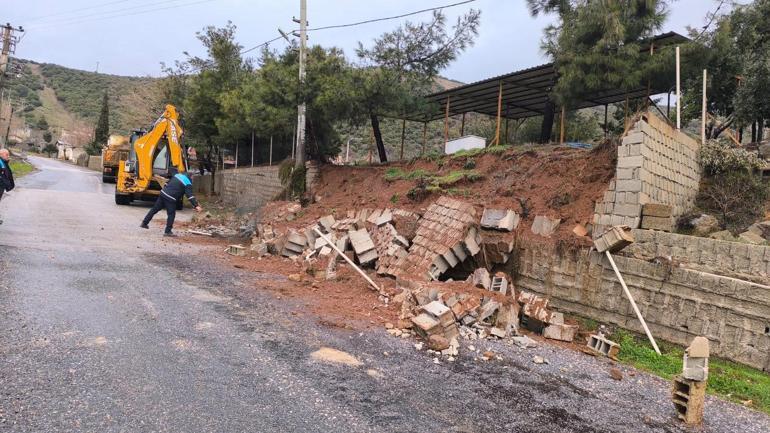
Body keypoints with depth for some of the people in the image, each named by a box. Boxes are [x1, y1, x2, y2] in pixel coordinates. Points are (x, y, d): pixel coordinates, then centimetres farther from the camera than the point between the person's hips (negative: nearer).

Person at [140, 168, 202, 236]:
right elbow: (190, 195, -16)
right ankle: (168, 231, 2)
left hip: (163, 193, 7)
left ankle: (144, 223, 29)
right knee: (171, 214, 2)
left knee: (154, 209, 18)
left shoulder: (177, 175, 15)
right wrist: (196, 206, -22)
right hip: (170, 198, -7)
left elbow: (171, 170, 36)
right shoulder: (188, 184, -6)